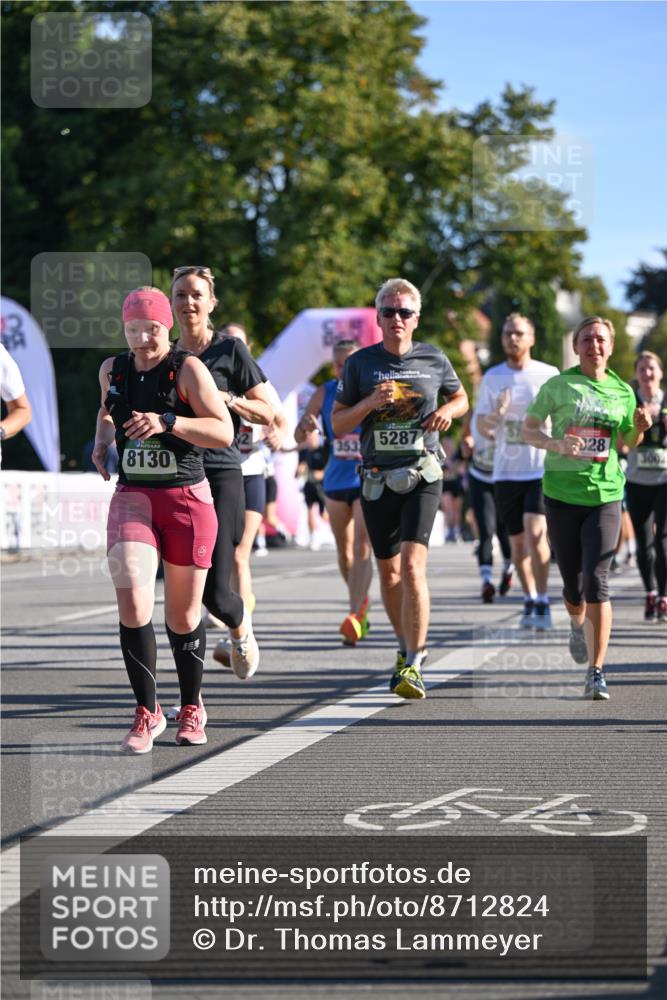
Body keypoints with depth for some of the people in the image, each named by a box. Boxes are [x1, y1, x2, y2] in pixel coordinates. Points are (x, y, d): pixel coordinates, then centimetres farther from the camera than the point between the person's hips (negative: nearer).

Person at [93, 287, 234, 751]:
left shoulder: (187, 369, -7)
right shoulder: (112, 370, 7)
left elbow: (224, 432, -14)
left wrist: (167, 422, -26)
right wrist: (102, 442, 8)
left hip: (187, 499, -2)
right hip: (132, 498, 3)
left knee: (184, 615, 7)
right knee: (133, 604, -16)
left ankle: (192, 707, 30)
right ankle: (148, 713, -6)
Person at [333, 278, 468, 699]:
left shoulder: (434, 360, 3)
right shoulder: (360, 363, 3)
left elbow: (461, 398, 20)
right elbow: (338, 424, 4)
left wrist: (448, 411, -2)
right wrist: (369, 403, -14)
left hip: (421, 476, -2)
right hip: (377, 478, 2)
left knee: (412, 565, -18)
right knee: (389, 573, 12)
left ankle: (413, 666, -19)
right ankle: (408, 648, 34)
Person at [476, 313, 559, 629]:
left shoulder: (549, 375, 0)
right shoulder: (492, 378, 6)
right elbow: (481, 427, 4)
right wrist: (494, 416, -17)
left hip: (542, 469, -3)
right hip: (506, 471, 3)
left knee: (535, 532, -19)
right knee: (518, 541, 8)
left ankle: (543, 604, -11)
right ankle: (530, 602, 22)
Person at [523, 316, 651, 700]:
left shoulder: (622, 392, 7)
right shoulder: (558, 386, 1)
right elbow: (529, 429, 5)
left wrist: (640, 427, -3)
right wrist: (557, 444, -14)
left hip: (605, 495, 0)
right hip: (562, 492, 0)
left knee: (597, 581, -13)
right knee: (572, 582, 9)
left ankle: (597, 672, -10)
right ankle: (577, 625, 47)